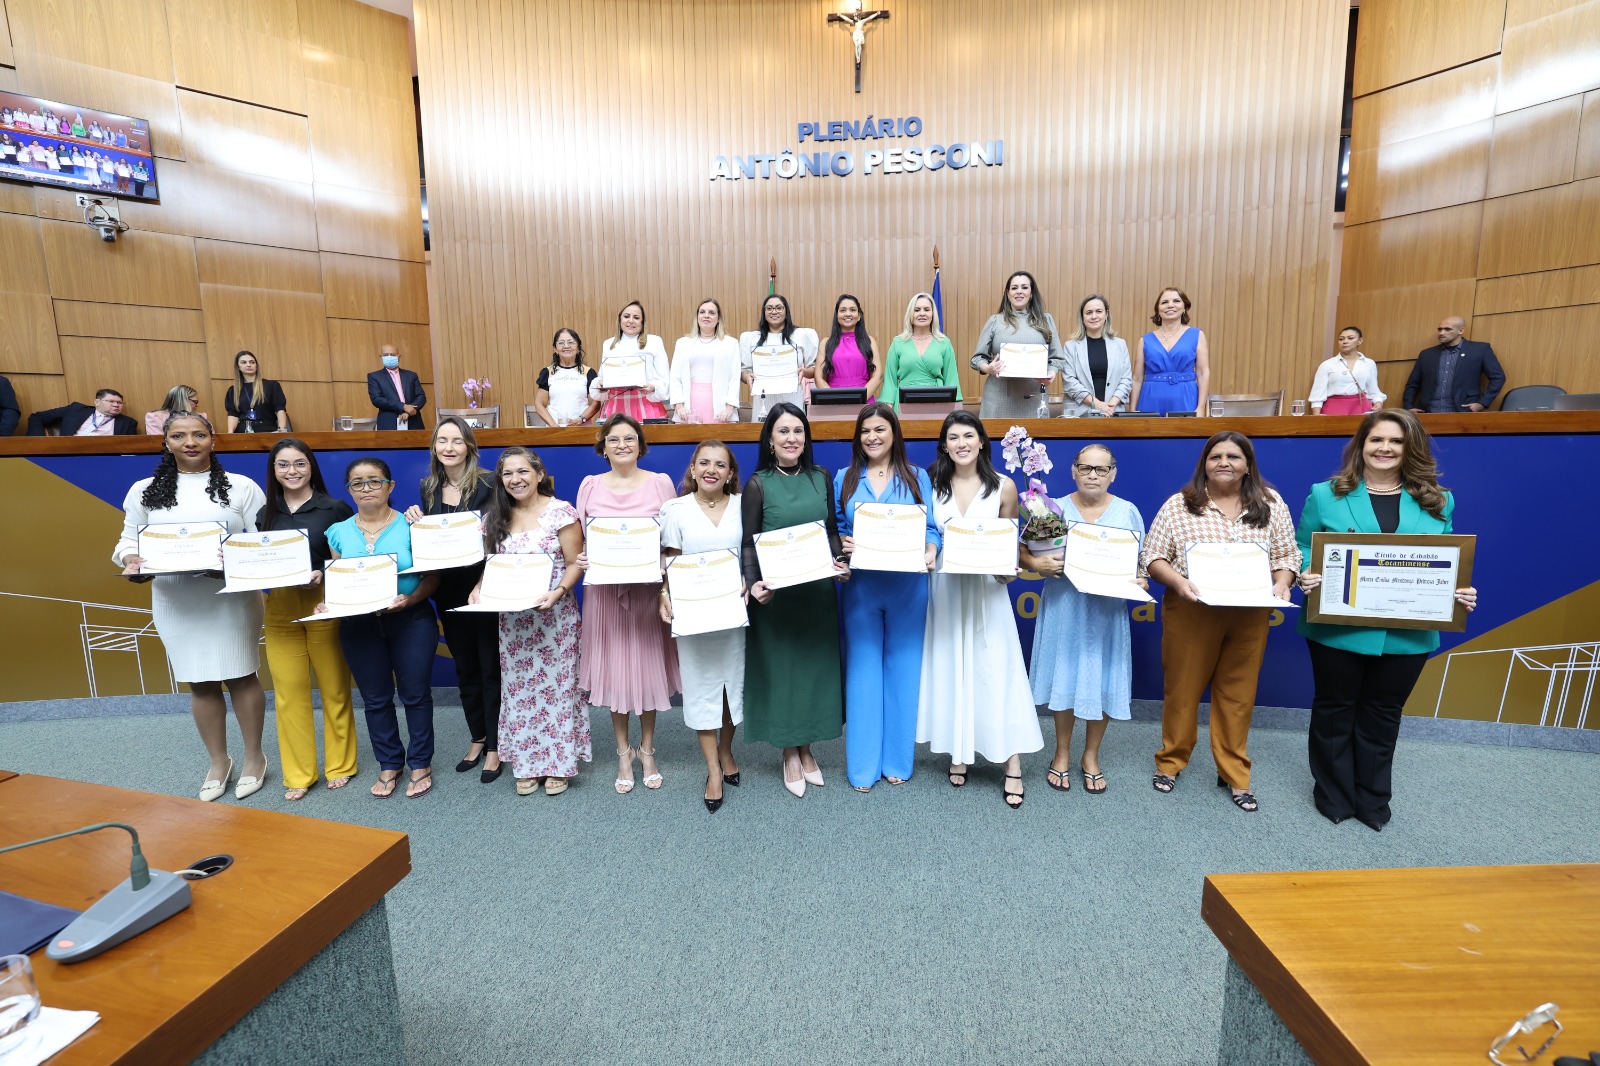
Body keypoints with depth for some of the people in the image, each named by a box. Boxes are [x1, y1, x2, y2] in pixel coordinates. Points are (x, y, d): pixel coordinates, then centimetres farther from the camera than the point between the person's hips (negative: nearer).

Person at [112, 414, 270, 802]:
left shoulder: (241, 486, 0)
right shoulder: (144, 491, 8)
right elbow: (129, 539, 12)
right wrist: (131, 560, -10)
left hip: (232, 597, -2)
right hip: (175, 602, 3)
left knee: (241, 676, 5)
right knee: (200, 682, 11)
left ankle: (254, 757, 22)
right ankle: (218, 761, 28)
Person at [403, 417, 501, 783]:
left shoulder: (488, 484, -10)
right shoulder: (428, 488, 7)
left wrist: (483, 585, -25)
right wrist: (416, 522, -4)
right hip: (448, 591, 6)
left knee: (490, 667, 2)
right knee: (465, 667, 15)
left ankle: (494, 746, 15)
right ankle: (477, 739, 31)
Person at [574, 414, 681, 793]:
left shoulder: (660, 483, 0)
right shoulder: (590, 486, 5)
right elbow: (581, 540, 9)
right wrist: (580, 559, -10)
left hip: (648, 589, -1)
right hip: (605, 589, 1)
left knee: (648, 666, 7)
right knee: (613, 669, 7)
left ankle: (647, 750, 27)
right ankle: (623, 753, 25)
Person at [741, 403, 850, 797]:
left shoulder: (821, 477, 5)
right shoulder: (758, 484, -5)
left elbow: (833, 531, 10)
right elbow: (749, 543, -5)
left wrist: (840, 564, -7)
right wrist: (753, 583, -20)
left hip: (818, 590, 3)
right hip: (777, 594, -3)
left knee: (815, 665, 11)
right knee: (780, 667, 6)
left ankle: (807, 748, 30)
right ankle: (789, 754, 24)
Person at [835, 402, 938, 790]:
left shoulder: (917, 477, 6)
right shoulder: (844, 479, 8)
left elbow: (931, 529, 2)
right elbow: (833, 530, 8)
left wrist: (930, 552, -18)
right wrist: (842, 543, -13)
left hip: (907, 587, 0)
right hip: (861, 586, 0)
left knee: (903, 670, 7)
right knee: (863, 671, 4)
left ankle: (897, 760, 24)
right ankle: (863, 765, 18)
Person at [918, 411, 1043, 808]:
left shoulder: (1004, 487, 0)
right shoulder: (931, 485, 2)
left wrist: (1008, 570, -9)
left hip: (987, 589, -1)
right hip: (944, 590, 2)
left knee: (996, 671, -1)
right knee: (950, 669, 8)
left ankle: (1012, 767, 7)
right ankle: (958, 754, 24)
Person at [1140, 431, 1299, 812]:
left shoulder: (1270, 503, 5)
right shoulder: (1179, 505, -3)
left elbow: (1286, 553, 9)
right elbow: (1152, 557, -3)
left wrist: (1281, 583, -10)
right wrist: (1178, 581, -19)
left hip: (1250, 617, 2)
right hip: (1191, 613, -2)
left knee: (1238, 695, 11)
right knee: (1183, 689, 9)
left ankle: (1235, 773, 27)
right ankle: (1170, 761, 27)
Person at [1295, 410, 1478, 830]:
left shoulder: (1438, 501, 5)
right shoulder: (1326, 495, -3)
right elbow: (1302, 548, -2)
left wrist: (1461, 593, -11)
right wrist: (1306, 575, -22)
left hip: (1408, 634, 3)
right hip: (1338, 630, -2)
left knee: (1383, 715, 17)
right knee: (1335, 710, 12)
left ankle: (1373, 800, 34)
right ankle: (1333, 795, 29)